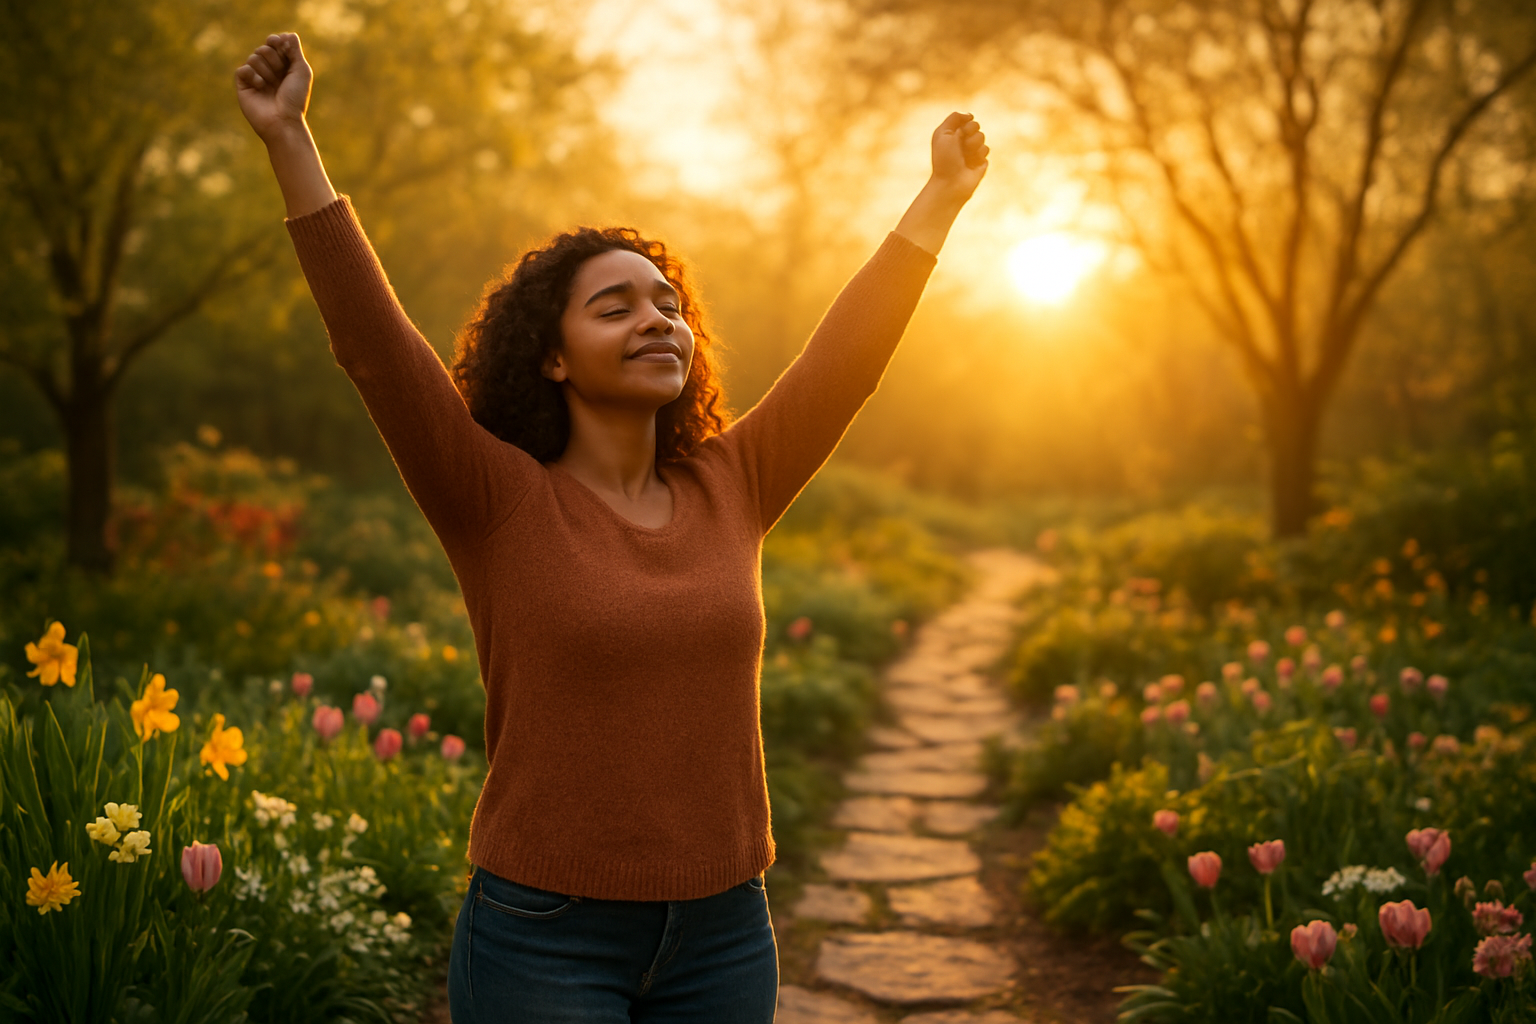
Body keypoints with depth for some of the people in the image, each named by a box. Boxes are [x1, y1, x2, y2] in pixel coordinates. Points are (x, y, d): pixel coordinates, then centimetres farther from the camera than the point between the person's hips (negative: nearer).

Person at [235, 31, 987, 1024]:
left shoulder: (729, 492, 4)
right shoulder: (501, 504, -7)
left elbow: (848, 353, 9)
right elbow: (373, 342, -15)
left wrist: (943, 194, 13)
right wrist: (290, 141, -19)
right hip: (545, 939, -4)